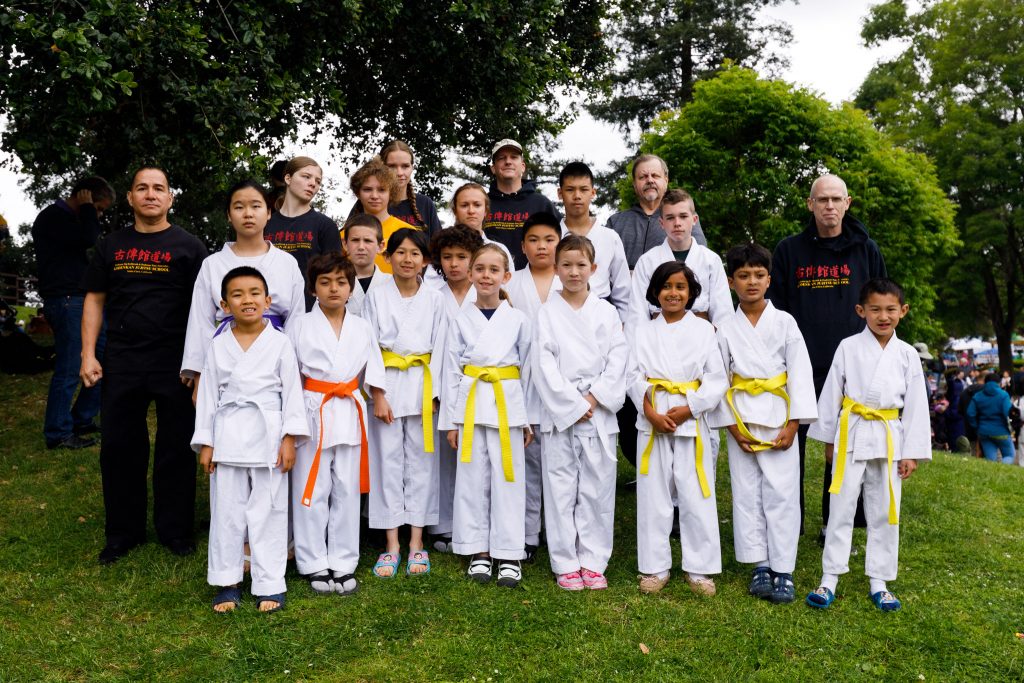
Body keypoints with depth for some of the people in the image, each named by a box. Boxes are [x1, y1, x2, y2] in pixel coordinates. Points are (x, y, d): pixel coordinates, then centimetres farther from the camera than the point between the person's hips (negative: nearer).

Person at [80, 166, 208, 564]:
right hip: (121, 363, 3)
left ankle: (175, 531, 18)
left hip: (175, 363, -3)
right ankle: (123, 533, 23)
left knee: (176, 449, 4)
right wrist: (88, 355, 3)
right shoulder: (112, 246, 11)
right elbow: (94, 300, 13)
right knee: (119, 448, 9)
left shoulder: (188, 246, 2)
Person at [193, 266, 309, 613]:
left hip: (268, 437, -2)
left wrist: (289, 438, -6)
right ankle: (227, 582, 23)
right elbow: (208, 395, 7)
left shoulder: (280, 343, -1)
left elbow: (292, 392, -1)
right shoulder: (218, 347, 4)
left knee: (268, 511, 4)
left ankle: (269, 584, 15)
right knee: (227, 511, 9)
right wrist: (205, 443, 4)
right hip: (228, 438, 2)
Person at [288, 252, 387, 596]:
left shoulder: (362, 328, 8)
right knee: (311, 491, 2)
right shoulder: (301, 326, 0)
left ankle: (343, 564, 19)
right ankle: (314, 565, 16)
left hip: (350, 415, 2)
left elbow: (373, 370, 14)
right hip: (313, 413, -2)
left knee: (346, 490, 8)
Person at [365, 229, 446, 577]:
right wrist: (378, 395, -8)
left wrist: (432, 392, -6)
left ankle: (416, 542, 13)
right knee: (388, 460, 2)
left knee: (420, 460, 4)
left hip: (421, 385, 1)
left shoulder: (435, 299, 4)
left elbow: (439, 348, 3)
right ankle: (392, 545, 10)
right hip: (387, 385, 0)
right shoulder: (376, 297, 2)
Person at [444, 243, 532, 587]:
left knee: (508, 479, 3)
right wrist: (453, 420, 2)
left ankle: (509, 554, 14)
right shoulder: (461, 321, 4)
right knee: (473, 479, 6)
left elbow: (527, 370, 7)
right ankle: (479, 551, 19)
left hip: (508, 405, -1)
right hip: (470, 405, 1)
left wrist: (527, 418, 5)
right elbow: (452, 371, 5)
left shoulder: (518, 320, 3)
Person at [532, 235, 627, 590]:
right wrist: (572, 405, -11)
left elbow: (617, 360, 1)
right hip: (558, 412, -1)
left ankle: (593, 561, 17)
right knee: (561, 489, 3)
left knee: (597, 489, 5)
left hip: (599, 412, 1)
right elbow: (544, 365, -5)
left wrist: (594, 399, -10)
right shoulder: (548, 313, 1)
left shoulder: (606, 312, 6)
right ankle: (565, 564, 14)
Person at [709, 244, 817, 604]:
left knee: (781, 493, -1)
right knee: (747, 493, 5)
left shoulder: (785, 322, 1)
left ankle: (783, 571, 9)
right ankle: (760, 567, 17)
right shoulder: (725, 328, 3)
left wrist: (792, 424, -8)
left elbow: (800, 374, -2)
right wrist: (732, 425, -5)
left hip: (779, 417, -1)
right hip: (741, 419, 1)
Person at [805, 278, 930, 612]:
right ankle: (829, 580, 10)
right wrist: (828, 440, 3)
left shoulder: (907, 355, 3)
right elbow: (831, 394, 1)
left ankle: (879, 582, 21)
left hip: (889, 440, 2)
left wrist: (911, 452, 2)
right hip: (852, 436, -2)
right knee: (841, 509, 2)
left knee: (884, 513, 9)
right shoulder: (848, 347, -3)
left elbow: (916, 406, 5)